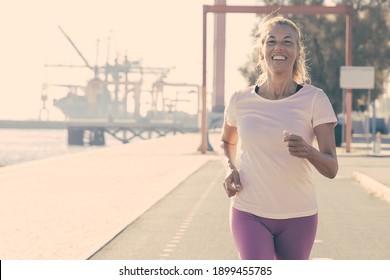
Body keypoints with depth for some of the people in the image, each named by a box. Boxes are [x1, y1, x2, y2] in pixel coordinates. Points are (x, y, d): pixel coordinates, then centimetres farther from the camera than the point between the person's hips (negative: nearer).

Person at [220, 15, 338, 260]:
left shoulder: (315, 99, -7)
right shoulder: (241, 100, -1)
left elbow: (331, 169, -12)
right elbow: (227, 142, 21)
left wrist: (308, 151, -34)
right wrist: (231, 169, 0)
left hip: (298, 217, 0)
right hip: (249, 214, 0)